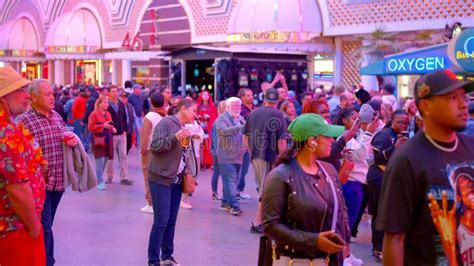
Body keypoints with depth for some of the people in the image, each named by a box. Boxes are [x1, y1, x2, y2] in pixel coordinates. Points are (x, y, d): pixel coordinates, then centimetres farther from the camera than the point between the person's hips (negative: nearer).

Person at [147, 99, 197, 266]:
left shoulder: (186, 128, 13)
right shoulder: (166, 123, -11)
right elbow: (154, 147, -19)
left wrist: (186, 174, 11)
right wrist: (175, 137, -27)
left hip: (176, 180, 8)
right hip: (160, 179, -8)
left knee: (172, 221, 11)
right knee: (161, 221, -7)